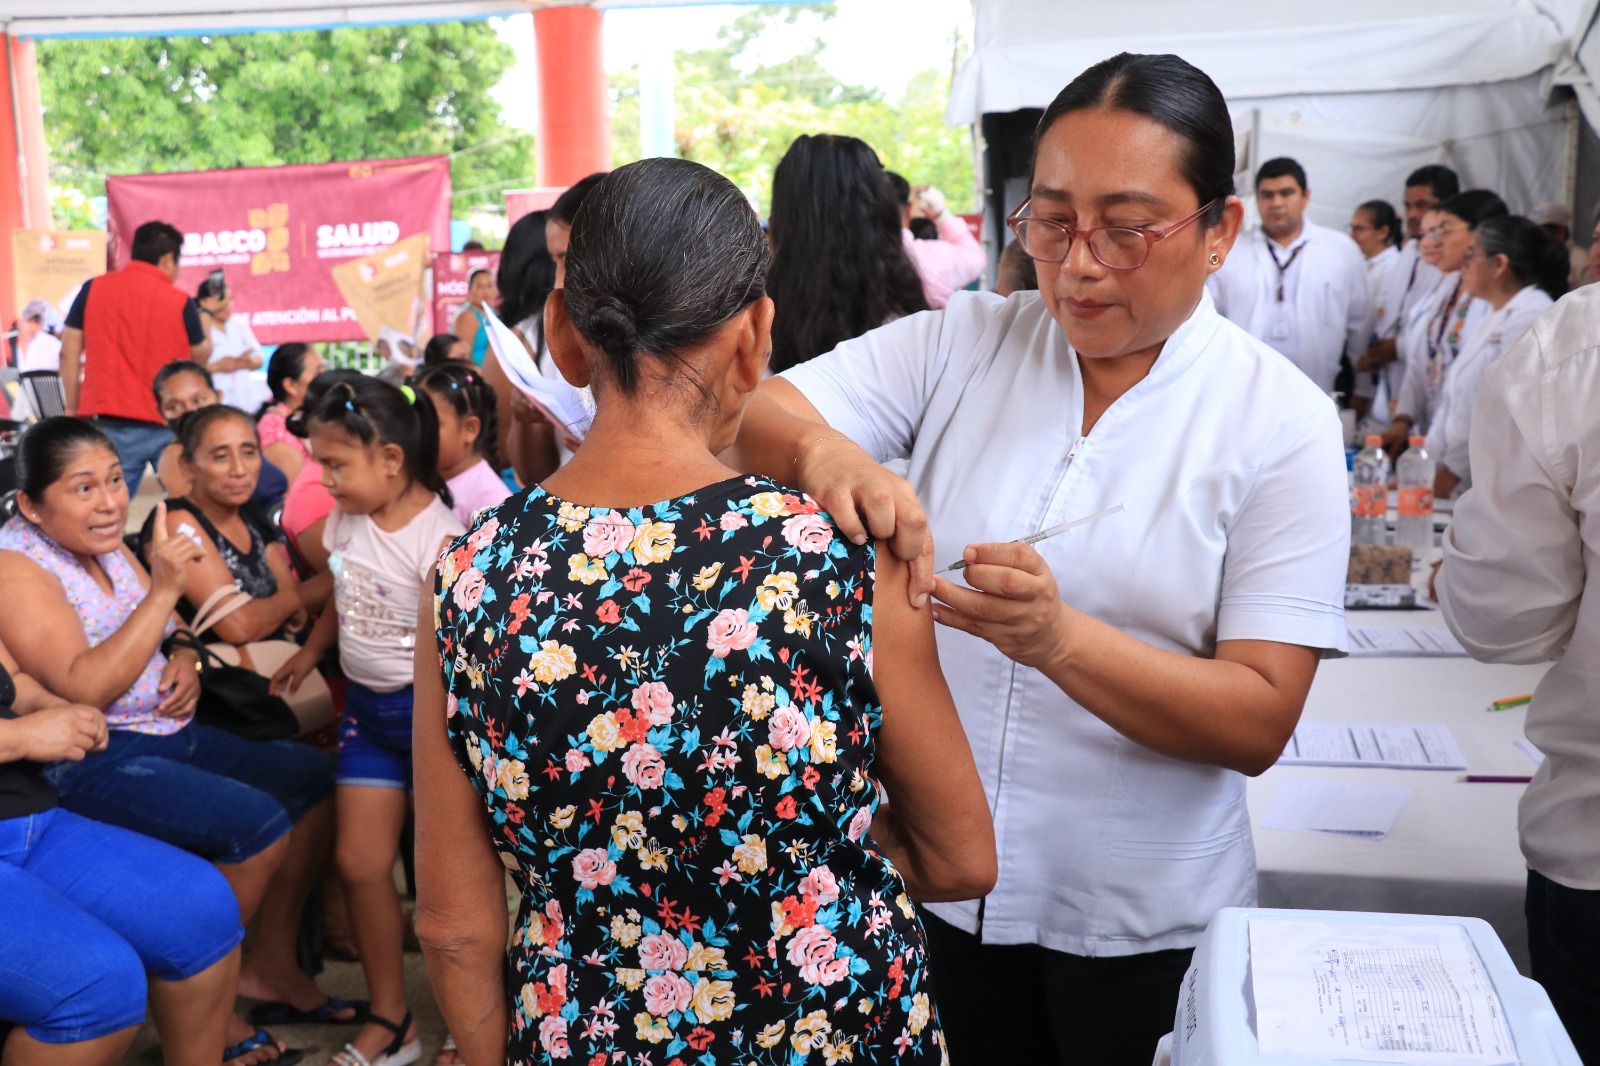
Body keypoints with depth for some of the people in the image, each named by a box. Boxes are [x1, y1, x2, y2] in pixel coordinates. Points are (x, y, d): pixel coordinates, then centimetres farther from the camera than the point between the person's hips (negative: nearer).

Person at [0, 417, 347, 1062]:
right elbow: (82, 687, -27)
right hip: (91, 764, -9)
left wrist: (184, 663, -1)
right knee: (258, 822, -24)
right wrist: (162, 589, -28)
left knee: (312, 779, 6)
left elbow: (156, 639, 23)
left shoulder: (108, 545, 8)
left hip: (167, 733, 9)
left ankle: (271, 967, 16)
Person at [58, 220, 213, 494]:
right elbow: (202, 354, 14)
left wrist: (73, 408, 13)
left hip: (110, 423, 1)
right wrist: (200, 320, 32)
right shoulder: (180, 302, -2)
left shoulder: (93, 289, 3)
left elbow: (69, 353, 5)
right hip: (169, 424, -1)